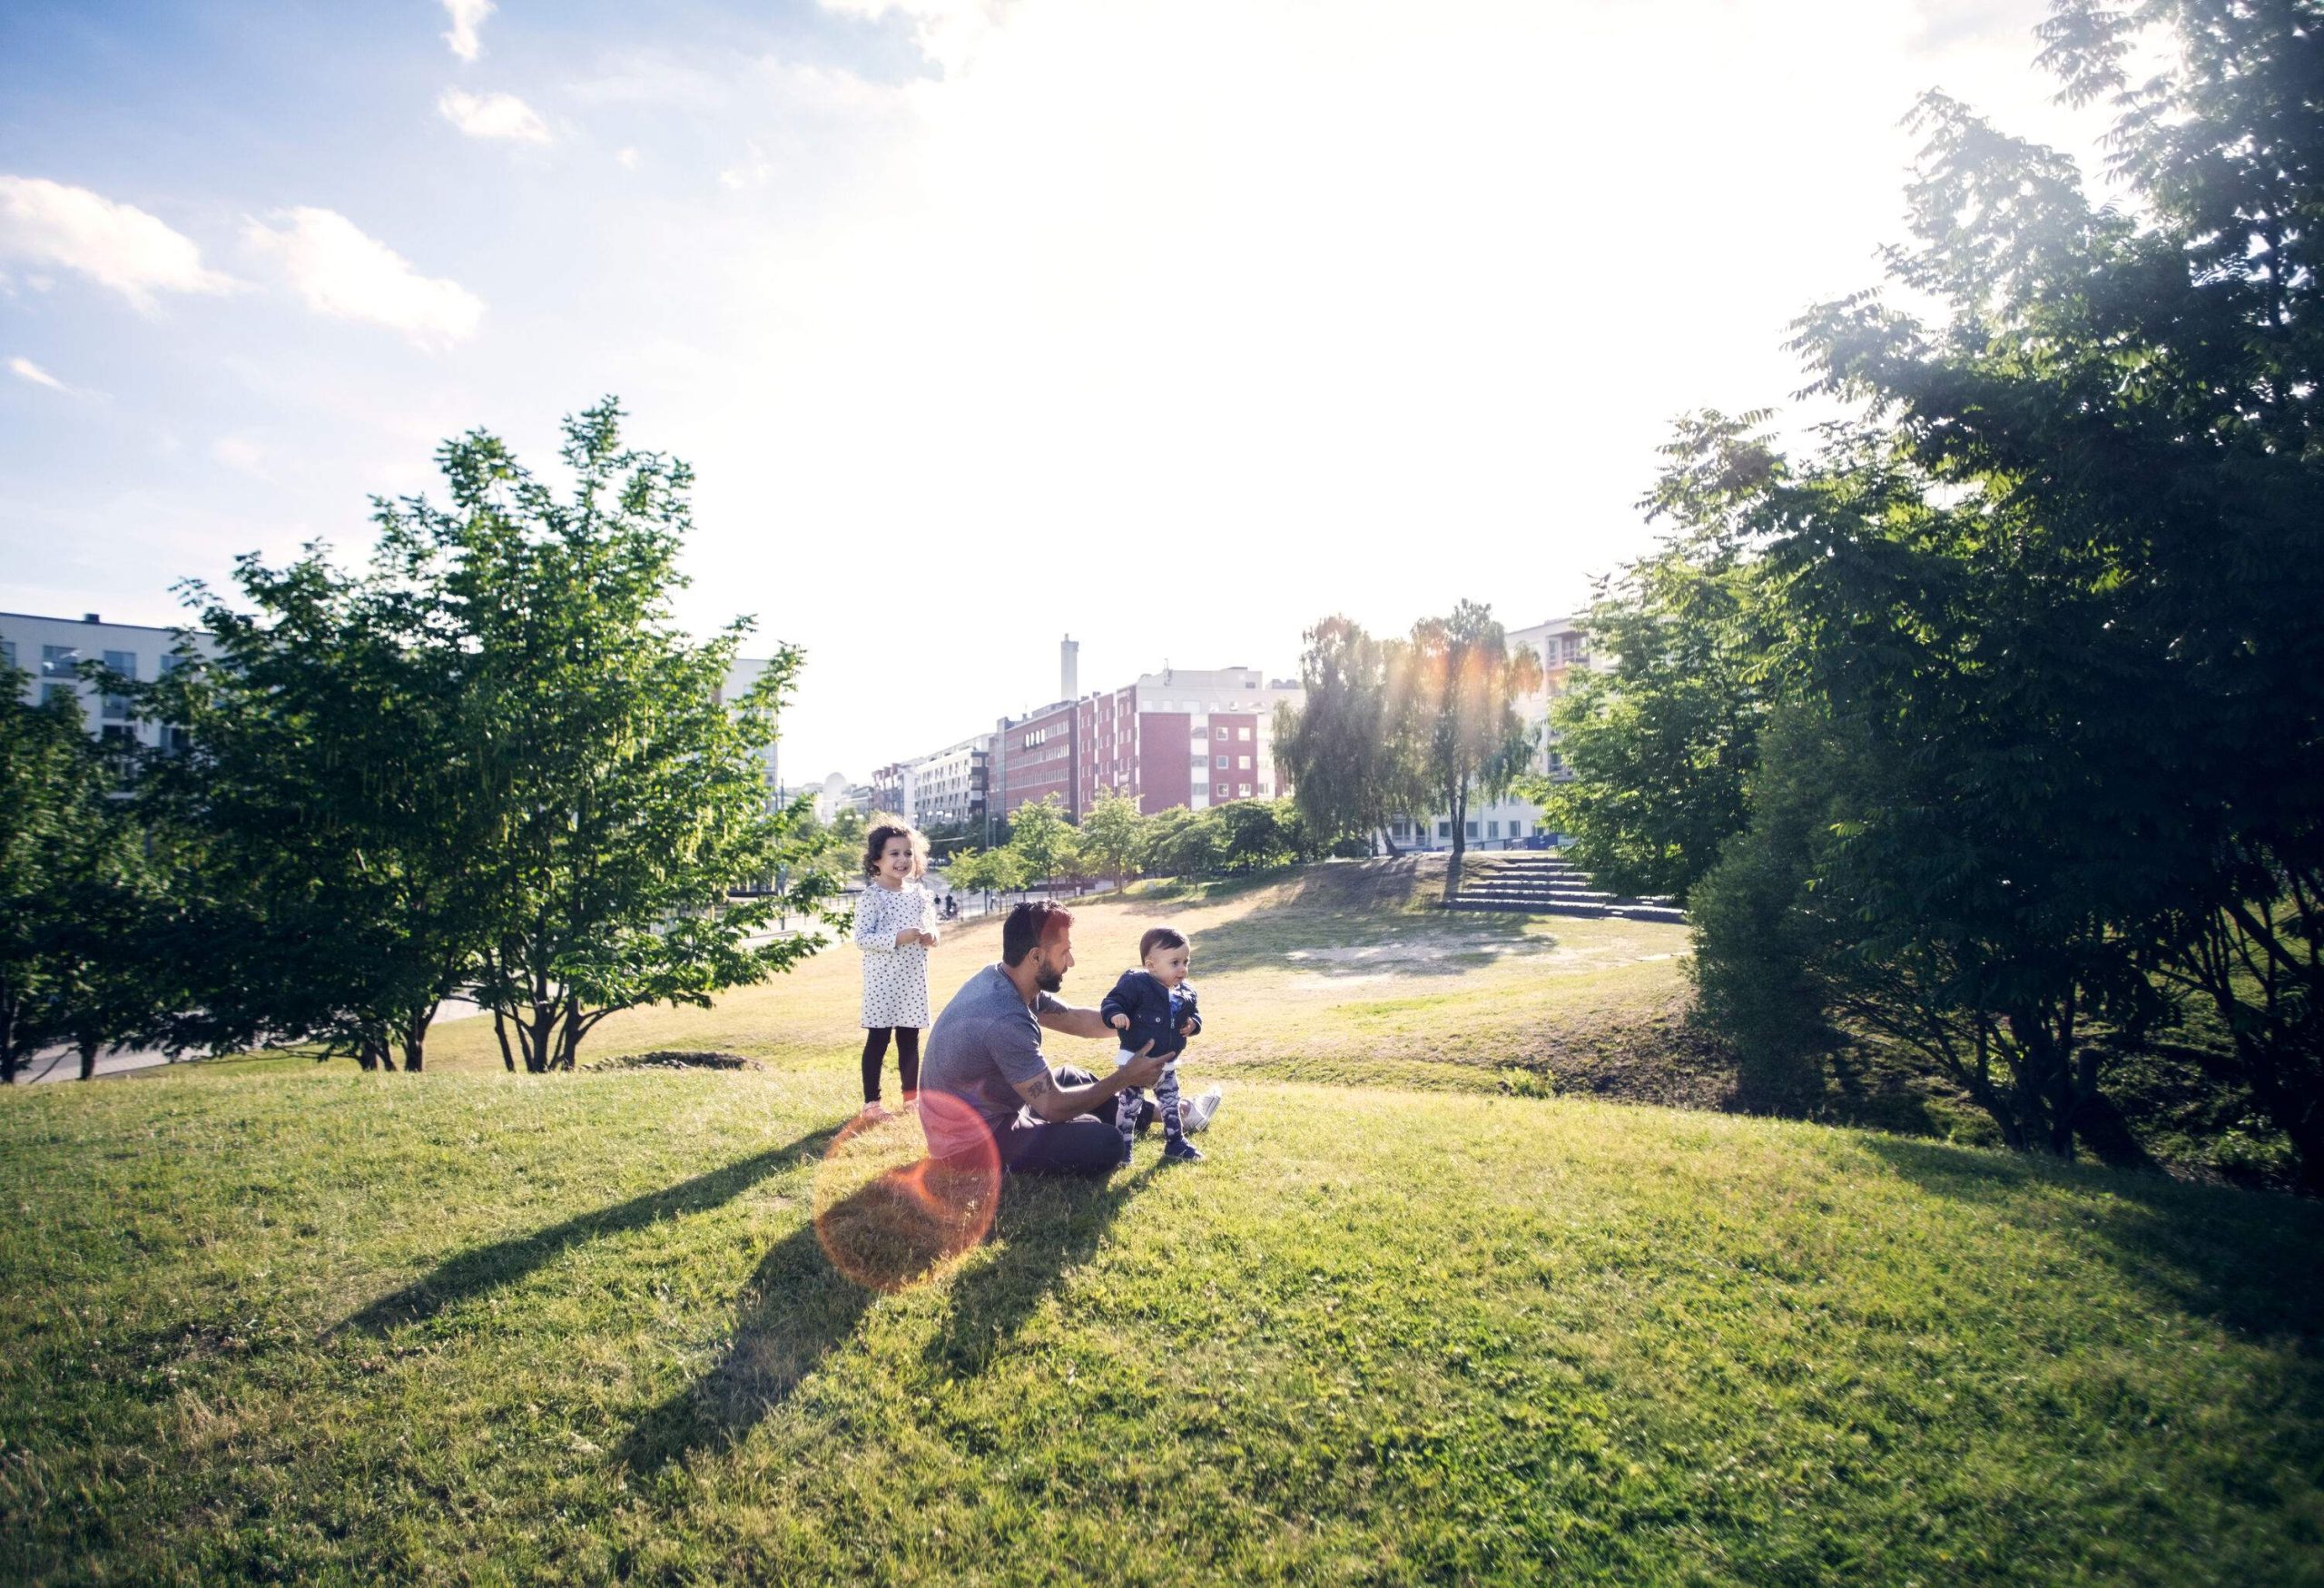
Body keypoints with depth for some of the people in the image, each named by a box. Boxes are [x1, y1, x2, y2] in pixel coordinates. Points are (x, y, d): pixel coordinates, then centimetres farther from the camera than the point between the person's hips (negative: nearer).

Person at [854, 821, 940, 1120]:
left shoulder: (919, 893, 7)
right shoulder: (872, 897, -10)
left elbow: (930, 924, 19)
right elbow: (861, 938, -15)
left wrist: (931, 936, -4)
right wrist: (897, 938, -24)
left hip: (913, 979, 5)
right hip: (883, 980, -5)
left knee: (910, 1039, 14)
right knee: (878, 1039, 1)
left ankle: (911, 1094, 26)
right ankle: (871, 1101, 11)